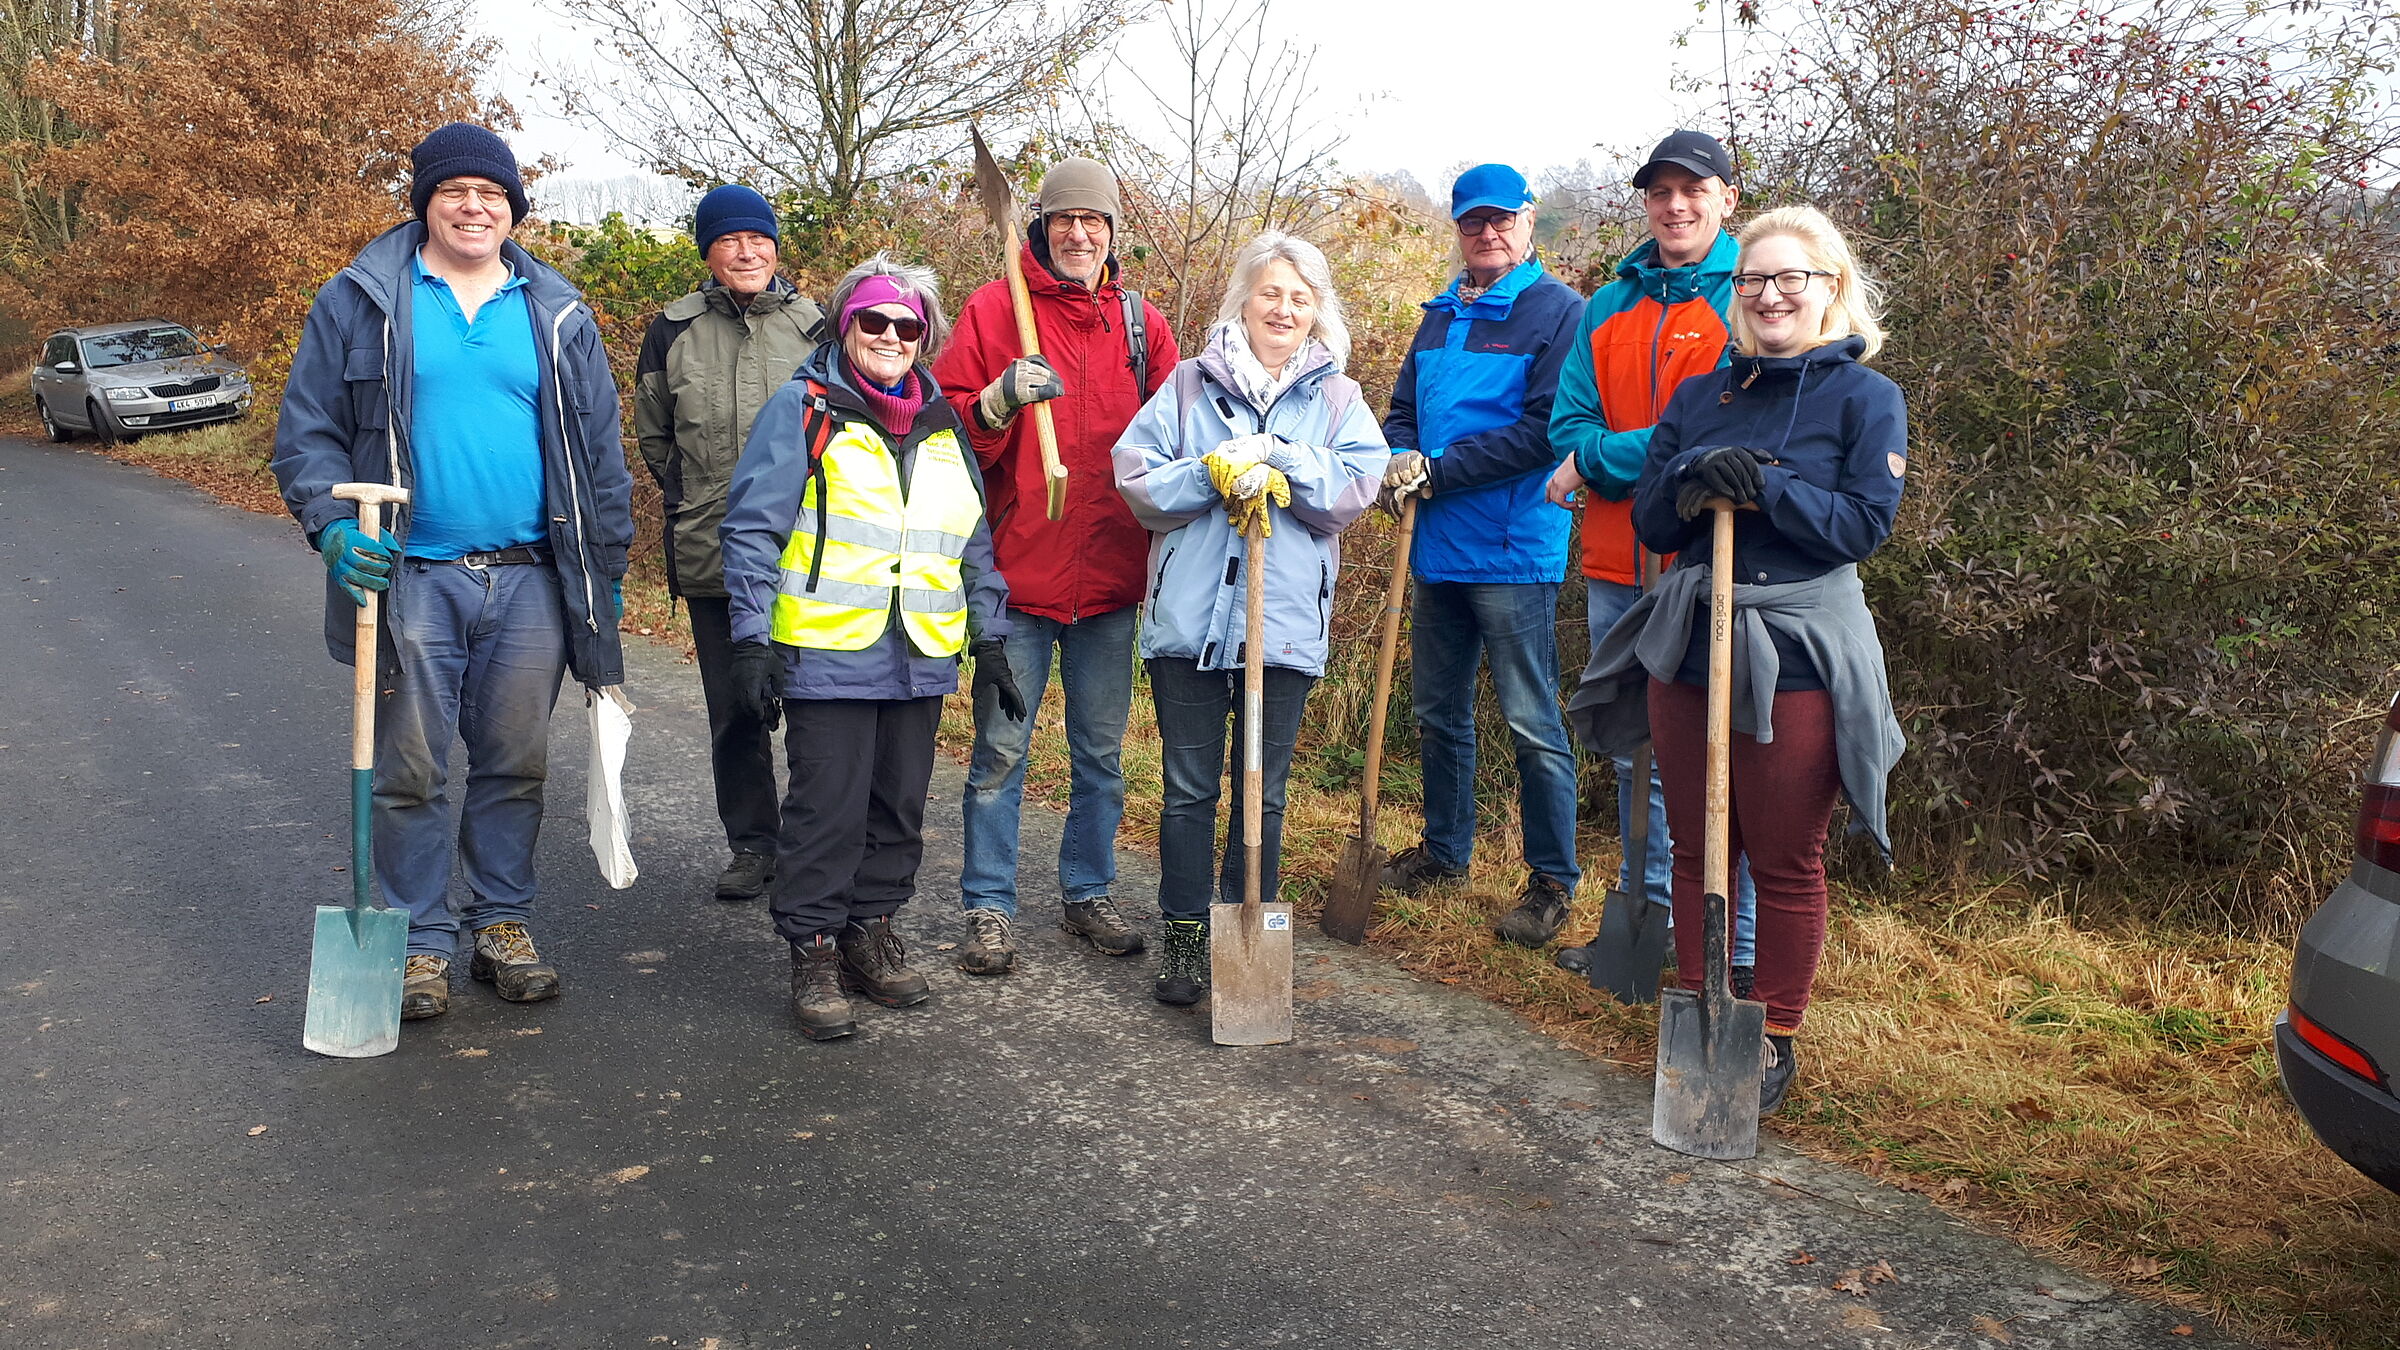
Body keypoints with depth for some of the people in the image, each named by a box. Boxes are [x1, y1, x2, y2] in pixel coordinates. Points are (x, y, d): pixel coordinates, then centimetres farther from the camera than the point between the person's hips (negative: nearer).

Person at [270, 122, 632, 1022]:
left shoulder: (556, 315, 9)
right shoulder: (362, 301, 3)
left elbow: (599, 450, 12)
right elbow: (306, 430, 3)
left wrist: (607, 571, 8)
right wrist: (332, 524, -14)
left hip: (529, 583, 2)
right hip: (412, 582, -2)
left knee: (516, 765, 10)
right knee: (412, 771, 5)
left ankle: (503, 926, 24)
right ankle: (420, 941, 18)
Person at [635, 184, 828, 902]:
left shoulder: (813, 325, 4)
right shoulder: (673, 330, 7)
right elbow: (653, 437, 17)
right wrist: (696, 500, 10)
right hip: (711, 554, 2)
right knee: (733, 708, 9)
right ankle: (751, 843, 21)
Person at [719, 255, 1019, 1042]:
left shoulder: (944, 426, 15)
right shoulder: (803, 410, 0)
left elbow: (975, 546, 19)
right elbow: (753, 528, -4)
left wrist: (990, 644, 14)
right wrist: (752, 639, -11)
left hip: (922, 657, 5)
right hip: (827, 654, -5)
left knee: (901, 808, 11)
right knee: (827, 811, -2)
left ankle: (873, 930, 26)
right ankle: (815, 953, 10)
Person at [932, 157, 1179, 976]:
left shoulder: (1140, 322, 8)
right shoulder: (993, 310, 0)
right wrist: (999, 401, -22)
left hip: (1111, 573, 3)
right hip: (1018, 570, -3)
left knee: (1100, 752, 13)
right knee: (1000, 751, 2)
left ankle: (1088, 894, 28)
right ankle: (989, 908, 15)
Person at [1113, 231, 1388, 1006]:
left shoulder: (1337, 398, 9)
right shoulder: (1190, 385, 6)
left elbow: (1354, 491, -6)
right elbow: (1137, 482, -2)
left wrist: (1276, 457, -15)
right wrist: (1216, 473, -15)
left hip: (1286, 622, 1)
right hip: (1189, 616, 0)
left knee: (1264, 792, 10)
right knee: (1188, 789, 6)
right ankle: (1185, 940, 18)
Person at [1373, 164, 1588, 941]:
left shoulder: (1557, 310, -8)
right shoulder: (1442, 316, 14)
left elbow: (1546, 432, -17)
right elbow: (1402, 410, 16)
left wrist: (1437, 470, -17)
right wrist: (1399, 461, -7)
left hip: (1514, 553, -7)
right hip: (1439, 549, 7)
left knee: (1531, 723, 0)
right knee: (1439, 712, 17)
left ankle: (1552, 879, 11)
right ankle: (1444, 848, 34)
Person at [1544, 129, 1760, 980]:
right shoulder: (1610, 307, 13)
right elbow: (1569, 423, 5)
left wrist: (1601, 461, -12)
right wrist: (1659, 458, -13)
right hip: (1620, 565, 6)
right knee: (1637, 754, 15)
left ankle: (1743, 955, 9)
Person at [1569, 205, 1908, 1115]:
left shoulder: (1867, 399, -1)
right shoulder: (1700, 397, 11)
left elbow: (1865, 524, -11)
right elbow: (1651, 524, 6)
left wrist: (1762, 485, -20)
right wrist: (1694, 477, -14)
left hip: (1798, 656, -4)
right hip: (1689, 646, 4)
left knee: (1786, 861, 5)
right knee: (1696, 846, 12)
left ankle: (1776, 1038, 21)